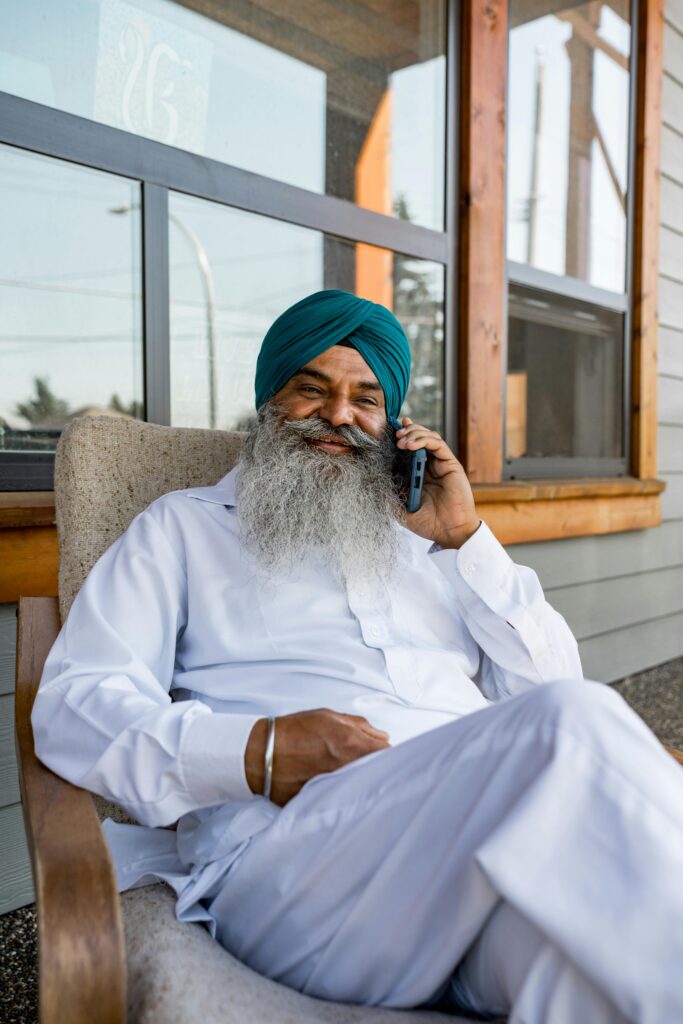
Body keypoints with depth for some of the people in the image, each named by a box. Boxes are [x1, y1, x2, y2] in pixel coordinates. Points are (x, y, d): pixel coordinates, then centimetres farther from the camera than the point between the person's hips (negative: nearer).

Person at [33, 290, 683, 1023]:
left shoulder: (423, 537, 28)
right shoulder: (183, 527, 19)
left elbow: (550, 686, 21)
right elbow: (71, 702, 4)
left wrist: (465, 539, 10)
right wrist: (254, 752, -14)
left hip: (497, 825, 4)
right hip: (288, 844, -3)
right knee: (570, 721, -30)